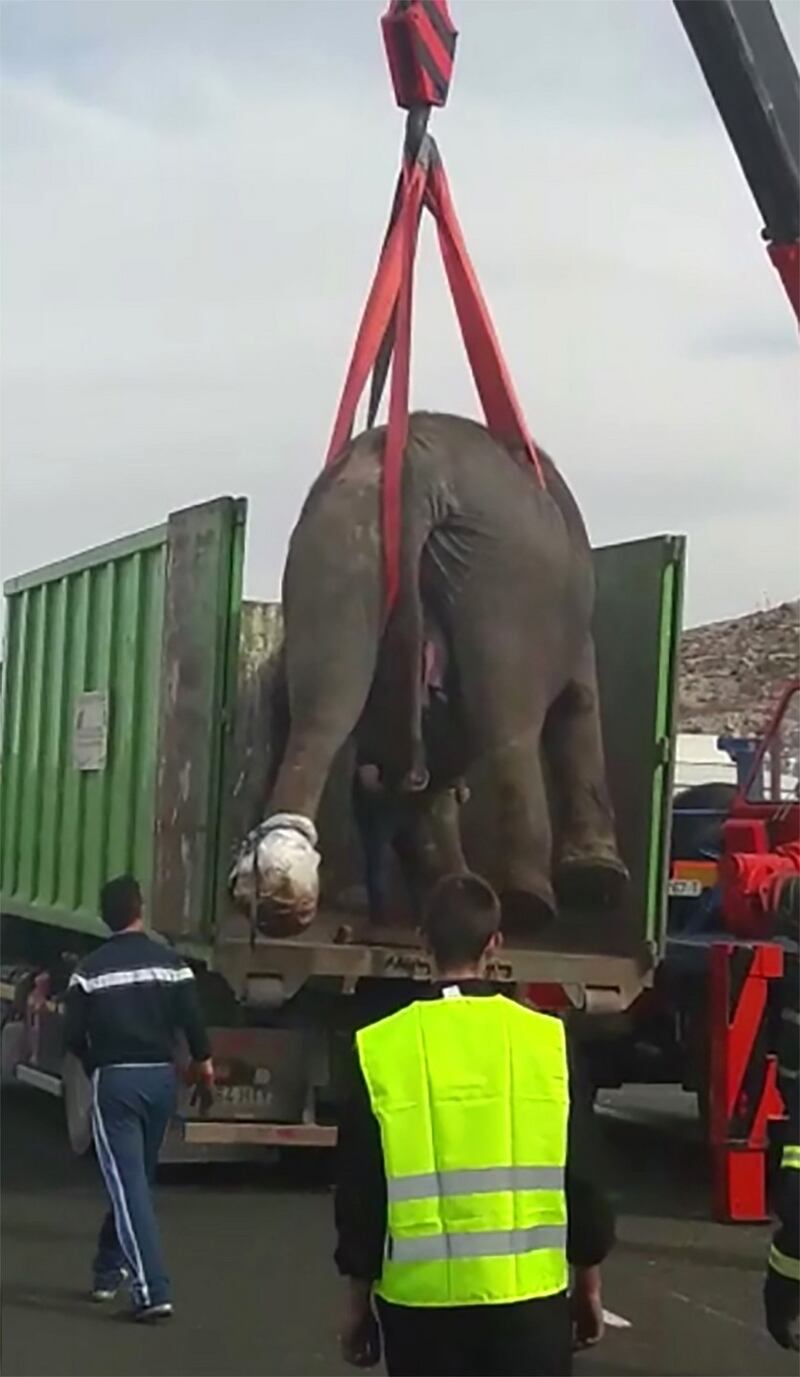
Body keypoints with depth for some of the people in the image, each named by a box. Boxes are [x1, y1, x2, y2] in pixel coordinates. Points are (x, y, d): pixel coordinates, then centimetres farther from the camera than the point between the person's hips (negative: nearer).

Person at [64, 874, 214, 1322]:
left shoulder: (90, 970, -4)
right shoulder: (170, 961, -1)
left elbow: (74, 1034, -4)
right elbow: (191, 1017, -5)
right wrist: (204, 1060, 13)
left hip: (115, 1079, -3)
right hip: (162, 1076, 3)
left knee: (127, 1182, -4)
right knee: (136, 1177, 19)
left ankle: (152, 1289, -14)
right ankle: (110, 1270, 30)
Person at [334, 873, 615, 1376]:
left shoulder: (380, 1051, -5)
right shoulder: (547, 1040, -4)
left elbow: (360, 1193, 0)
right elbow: (581, 1179, 2)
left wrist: (358, 1299, 12)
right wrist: (589, 1285, 15)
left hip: (420, 1297, 0)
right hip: (529, 1296, 0)